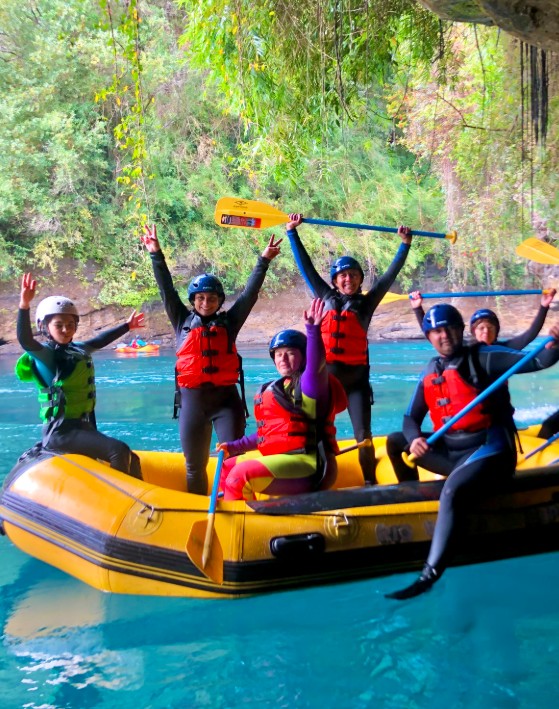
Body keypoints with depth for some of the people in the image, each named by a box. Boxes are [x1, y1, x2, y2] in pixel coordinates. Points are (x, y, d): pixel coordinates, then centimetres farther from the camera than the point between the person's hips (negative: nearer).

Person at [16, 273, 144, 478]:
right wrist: (25, 305, -48)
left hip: (84, 426, 9)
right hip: (61, 431, -9)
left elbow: (100, 341, 30)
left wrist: (126, 326, 44)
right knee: (118, 451, -23)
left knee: (131, 460, 8)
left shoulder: (78, 350, 11)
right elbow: (25, 341, -32)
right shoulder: (46, 354, -11)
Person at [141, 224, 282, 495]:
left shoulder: (229, 322, 8)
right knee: (195, 466, 9)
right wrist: (156, 254, 2)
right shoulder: (183, 321, 8)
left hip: (226, 399, -1)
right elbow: (167, 289, 6)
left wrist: (264, 260, 3)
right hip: (192, 401, 1)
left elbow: (250, 293, 7)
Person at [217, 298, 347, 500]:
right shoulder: (272, 391, 19)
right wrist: (234, 447, 21)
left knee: (240, 475, -25)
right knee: (226, 468, 21)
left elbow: (316, 366, -31)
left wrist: (313, 329, -44)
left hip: (306, 463, -10)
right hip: (277, 458, 10)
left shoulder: (310, 383, -7)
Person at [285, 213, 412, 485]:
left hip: (356, 376, -1)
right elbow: (305, 265, 10)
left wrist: (405, 245, 8)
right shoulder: (326, 298, 7)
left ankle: (370, 482, 7)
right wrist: (292, 232, 11)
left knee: (363, 434, -2)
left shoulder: (367, 303, 7)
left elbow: (390, 274, 9)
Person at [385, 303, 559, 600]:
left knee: (451, 492, -33)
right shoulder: (429, 373, 10)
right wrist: (414, 439, -10)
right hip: (450, 451, 7)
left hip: (488, 451, -7)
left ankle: (429, 575, -34)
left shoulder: (482, 357, -6)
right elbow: (411, 418, 13)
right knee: (395, 442, 6)